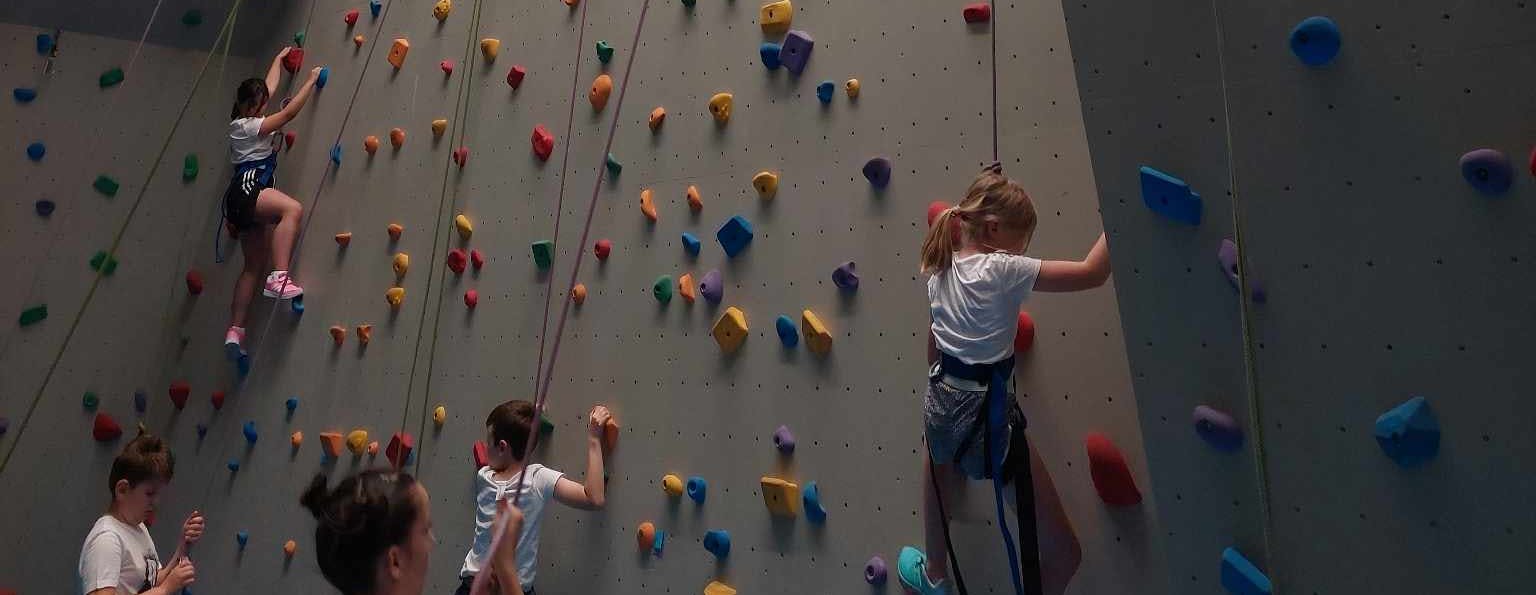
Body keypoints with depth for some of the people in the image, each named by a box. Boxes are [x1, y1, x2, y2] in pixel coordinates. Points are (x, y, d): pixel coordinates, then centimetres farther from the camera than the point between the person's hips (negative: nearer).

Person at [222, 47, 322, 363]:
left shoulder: (248, 121, 21)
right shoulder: (247, 126, -4)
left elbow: (269, 86, 35)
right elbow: (290, 112, -9)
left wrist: (279, 58, 46)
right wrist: (311, 80, -2)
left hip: (247, 200, 10)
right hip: (246, 191, -10)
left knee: (254, 266, 5)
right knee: (293, 208, -36)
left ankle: (235, 331, 4)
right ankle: (279, 277, -48)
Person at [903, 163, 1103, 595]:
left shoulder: (941, 268, 7)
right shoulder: (1003, 270, -14)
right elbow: (1092, 273, -19)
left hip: (940, 405, 8)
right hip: (985, 414, -8)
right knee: (1064, 554, 5)